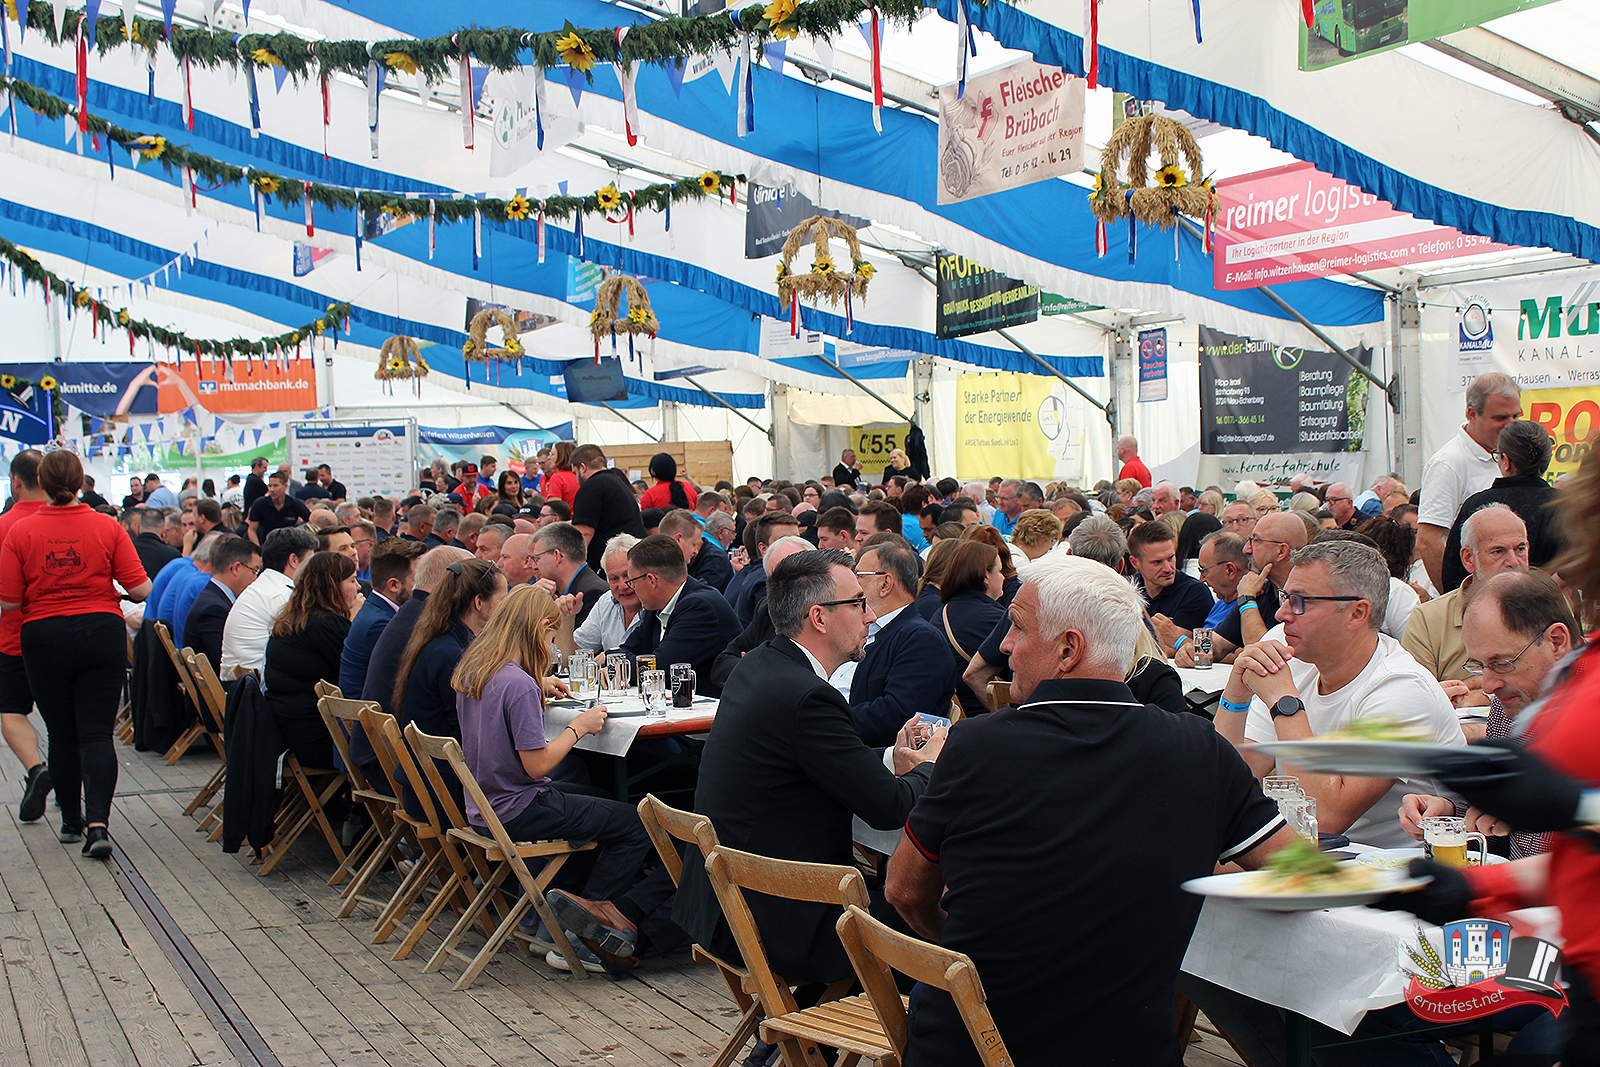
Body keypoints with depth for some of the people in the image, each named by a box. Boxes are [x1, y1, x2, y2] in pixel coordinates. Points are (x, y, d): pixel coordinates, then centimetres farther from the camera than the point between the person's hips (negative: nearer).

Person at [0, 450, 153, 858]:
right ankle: (97, 823, -15)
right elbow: (140, 588, -7)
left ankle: (71, 821, 22)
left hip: (44, 638, 0)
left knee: (62, 735, 12)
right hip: (101, 633, 0)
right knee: (97, 732, -1)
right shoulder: (107, 527, -5)